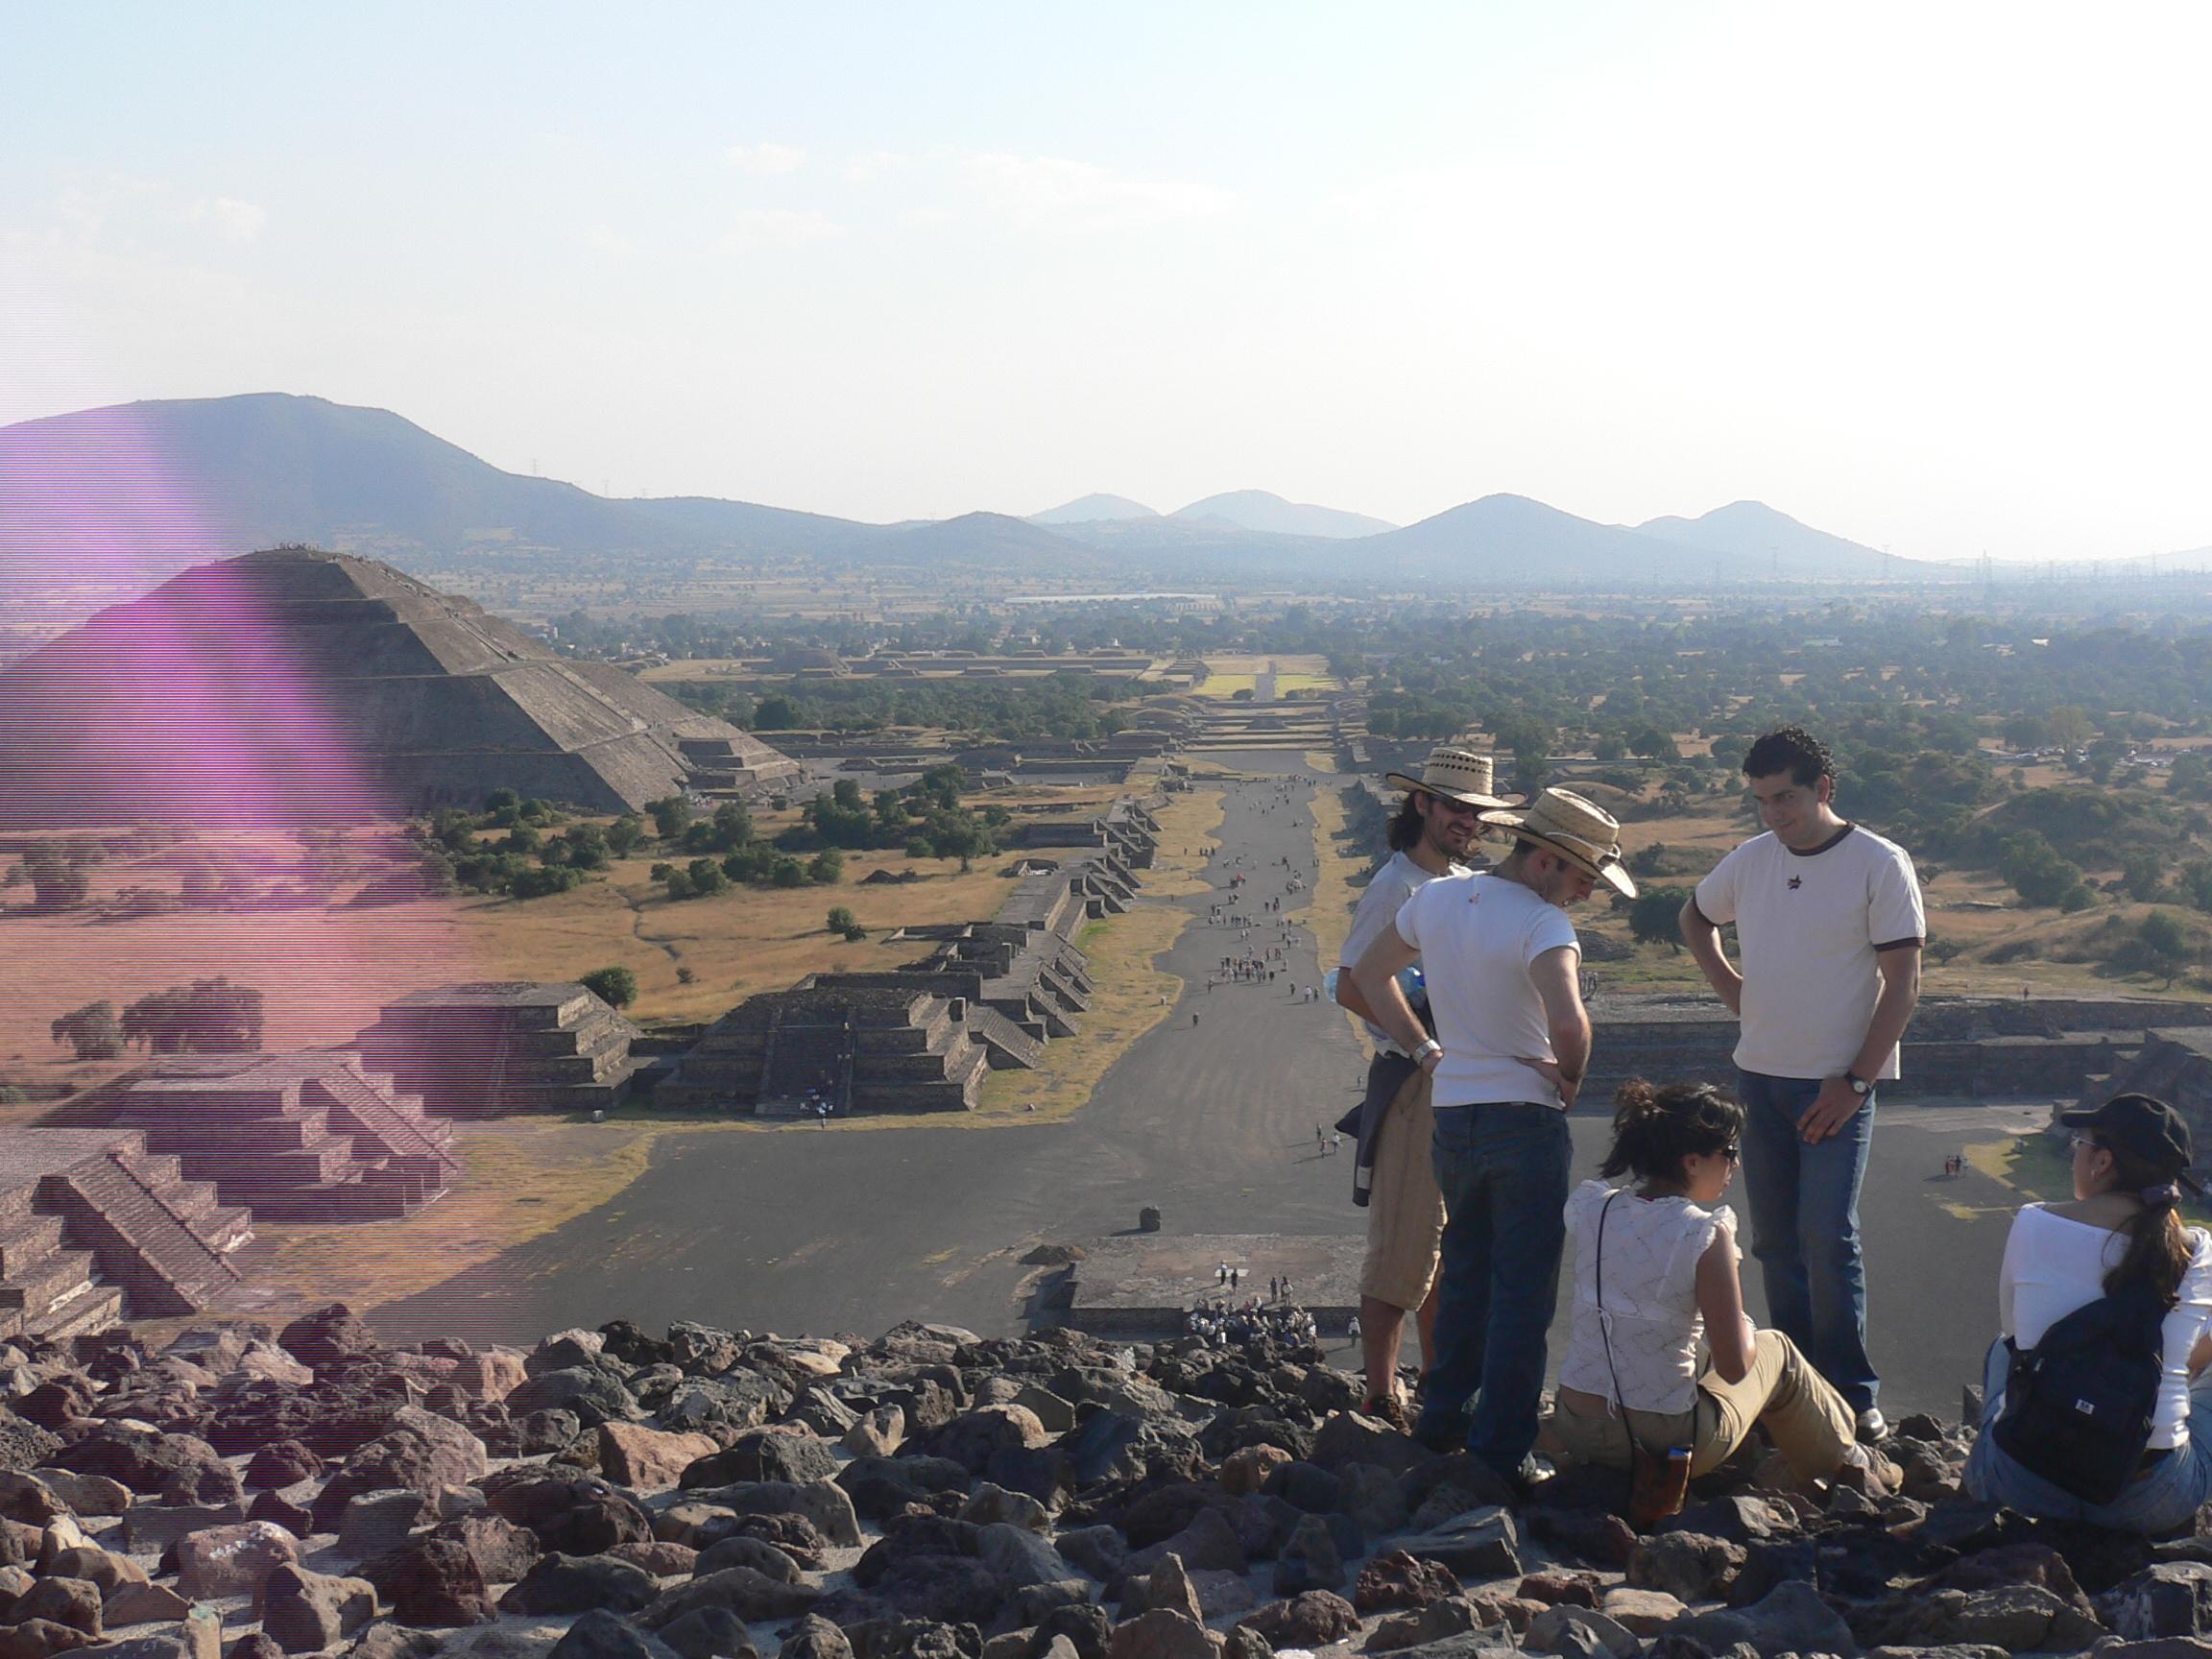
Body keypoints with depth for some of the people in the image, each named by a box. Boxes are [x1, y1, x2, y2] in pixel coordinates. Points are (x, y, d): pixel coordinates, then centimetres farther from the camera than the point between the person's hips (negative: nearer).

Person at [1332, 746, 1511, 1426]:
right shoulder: (1396, 886, -10)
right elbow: (1351, 988, -15)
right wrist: (1429, 1037, -20)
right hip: (1412, 1084, -8)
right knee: (1403, 1246, -6)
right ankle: (1380, 1400, -1)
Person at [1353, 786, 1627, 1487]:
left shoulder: (1435, 897, 5)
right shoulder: (1540, 922, -18)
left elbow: (1370, 975, 18)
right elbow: (1567, 1021, -33)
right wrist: (1569, 1075, -13)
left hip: (1452, 1114, 7)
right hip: (1525, 1119, -6)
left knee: (1465, 1273, 22)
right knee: (1523, 1290, 3)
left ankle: (1441, 1417, 29)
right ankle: (1501, 1448, 5)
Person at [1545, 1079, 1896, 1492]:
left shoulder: (1588, 1207, -3)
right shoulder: (1706, 1234, -18)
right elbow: (1734, 1368, -14)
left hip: (1575, 1434, 5)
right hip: (1664, 1443, -5)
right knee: (1776, 1350, 24)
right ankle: (1847, 1464, 47)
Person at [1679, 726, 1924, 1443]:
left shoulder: (1880, 865, -9)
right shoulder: (1752, 859, 6)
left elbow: (1903, 985, -11)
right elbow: (1695, 919, 26)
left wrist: (1855, 1081, -15)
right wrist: (1731, 987, 10)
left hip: (1837, 1084, -5)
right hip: (1760, 1074, 5)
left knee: (1827, 1237, -11)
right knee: (1775, 1241, 9)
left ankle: (1854, 1395, -1)